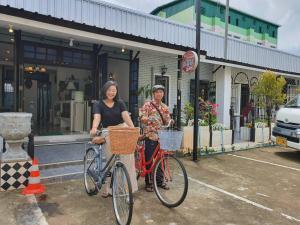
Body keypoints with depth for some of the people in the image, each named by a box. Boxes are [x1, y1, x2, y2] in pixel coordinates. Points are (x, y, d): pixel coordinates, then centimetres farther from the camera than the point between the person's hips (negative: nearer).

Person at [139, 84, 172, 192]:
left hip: (161, 137, 5)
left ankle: (160, 181, 25)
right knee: (149, 160, 2)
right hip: (150, 136, -5)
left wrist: (170, 122, -9)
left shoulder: (165, 107, 12)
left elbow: (167, 121, 13)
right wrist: (150, 119, -32)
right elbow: (142, 118, -12)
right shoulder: (147, 105, -3)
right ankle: (148, 183, 15)